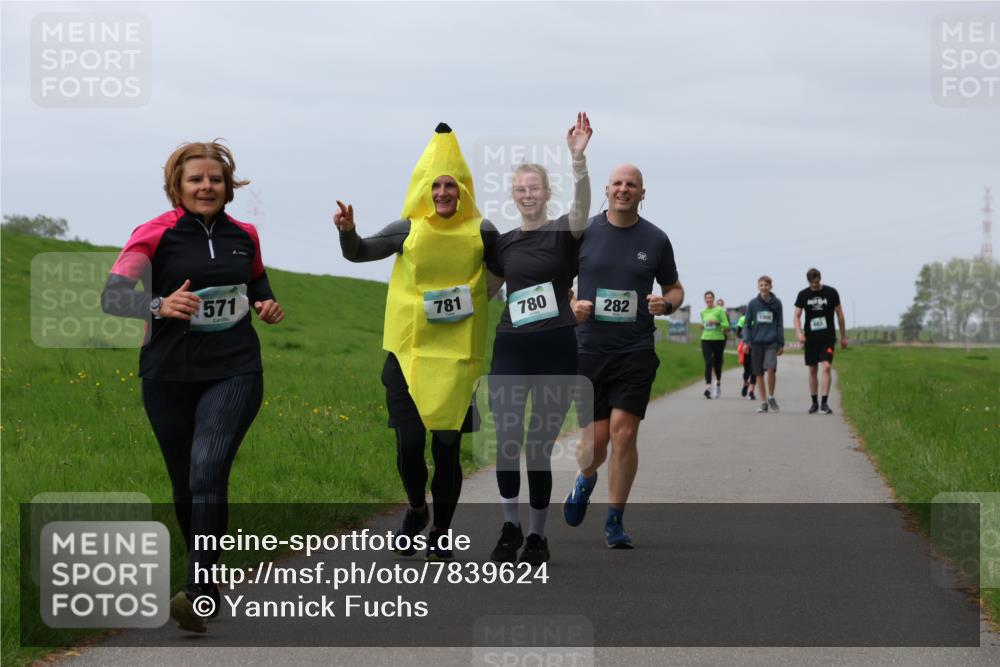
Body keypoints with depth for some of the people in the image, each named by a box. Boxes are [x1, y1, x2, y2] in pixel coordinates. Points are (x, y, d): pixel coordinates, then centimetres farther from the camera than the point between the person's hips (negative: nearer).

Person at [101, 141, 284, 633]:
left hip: (234, 371, 0)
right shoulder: (155, 235, -4)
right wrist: (159, 305, -29)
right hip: (169, 376, 0)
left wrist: (267, 302, 6)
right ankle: (206, 576, 30)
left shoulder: (244, 236, 7)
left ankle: (199, 592, -25)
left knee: (208, 470, -19)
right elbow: (112, 296, -11)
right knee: (185, 486, 8)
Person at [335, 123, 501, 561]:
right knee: (409, 443, -3)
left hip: (457, 356, 0)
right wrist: (347, 230, -20)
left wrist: (482, 294, 2)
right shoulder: (409, 230, 1)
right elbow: (358, 253, -2)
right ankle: (416, 512, 26)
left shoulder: (481, 232, 1)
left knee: (447, 446, 1)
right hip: (409, 352, 0)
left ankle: (441, 532, 18)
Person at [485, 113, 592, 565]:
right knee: (506, 440, -7)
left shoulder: (563, 234, 0)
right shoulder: (502, 244, 12)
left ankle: (537, 536, 14)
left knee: (540, 445, 1)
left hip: (556, 349, -3)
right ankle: (509, 528, 9)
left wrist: (578, 157, -37)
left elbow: (582, 206, -22)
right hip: (511, 349, 3)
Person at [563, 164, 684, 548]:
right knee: (595, 438, -1)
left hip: (636, 351, 0)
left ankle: (615, 522, 4)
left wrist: (666, 304, -7)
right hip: (588, 349, 0)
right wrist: (571, 306, -9)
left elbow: (674, 289, 16)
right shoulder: (582, 232, 2)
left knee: (624, 433, -10)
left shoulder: (655, 239, 5)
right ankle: (585, 480, 36)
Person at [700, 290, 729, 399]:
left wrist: (717, 323, -24)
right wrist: (702, 326, 6)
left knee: (717, 363, 11)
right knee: (708, 363, -13)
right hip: (706, 340, 2)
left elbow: (726, 325, -9)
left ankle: (718, 383, 38)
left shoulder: (720, 310, -5)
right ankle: (708, 388, -21)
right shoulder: (703, 312, 9)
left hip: (718, 340, -2)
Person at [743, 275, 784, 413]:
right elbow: (747, 323, 8)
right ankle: (763, 402, 13)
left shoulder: (776, 303, 4)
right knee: (759, 373, 4)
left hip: (771, 342, -1)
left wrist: (781, 343, 6)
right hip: (756, 342, 1)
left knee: (771, 368, -19)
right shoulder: (753, 303, 4)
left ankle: (771, 396, 2)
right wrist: (746, 340, -3)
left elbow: (779, 324, 8)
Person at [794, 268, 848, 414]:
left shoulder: (831, 293, -2)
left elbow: (839, 314, 6)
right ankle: (814, 402, 18)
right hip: (811, 337, 2)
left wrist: (843, 336, 9)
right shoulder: (803, 295, 2)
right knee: (812, 370, 6)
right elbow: (797, 316, 1)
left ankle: (824, 403, -16)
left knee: (826, 367, -16)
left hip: (828, 337, -2)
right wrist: (799, 332, -17)